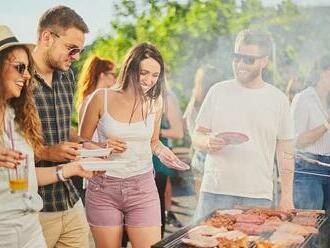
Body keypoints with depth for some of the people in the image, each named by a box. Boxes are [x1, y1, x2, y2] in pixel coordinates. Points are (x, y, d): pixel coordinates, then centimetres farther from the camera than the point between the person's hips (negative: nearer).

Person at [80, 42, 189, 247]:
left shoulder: (155, 102, 4)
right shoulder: (102, 98, -5)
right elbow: (82, 141, 3)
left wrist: (162, 151, -2)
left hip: (142, 187, 2)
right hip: (104, 189, -1)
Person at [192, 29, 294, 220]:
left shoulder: (278, 99, 5)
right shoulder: (218, 91, 6)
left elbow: (285, 151, 6)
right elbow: (197, 136, 9)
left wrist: (287, 195, 2)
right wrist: (208, 142, -14)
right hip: (215, 191, 1)